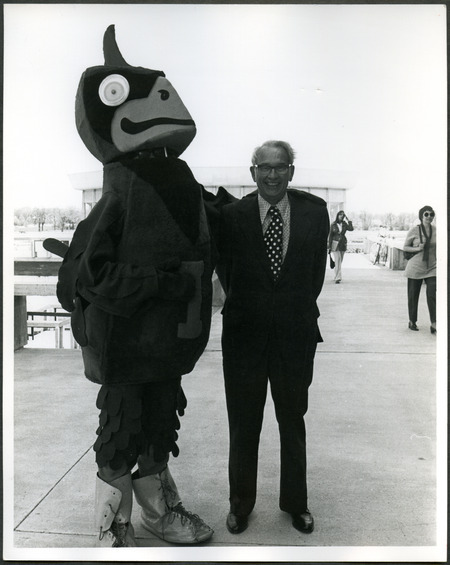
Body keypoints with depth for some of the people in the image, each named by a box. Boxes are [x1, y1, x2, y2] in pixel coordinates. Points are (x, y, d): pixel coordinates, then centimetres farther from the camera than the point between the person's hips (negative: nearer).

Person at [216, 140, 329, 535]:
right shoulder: (232, 214, -5)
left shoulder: (314, 211, -2)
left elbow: (318, 267, 7)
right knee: (243, 427, 13)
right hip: (244, 335, 0)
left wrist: (300, 308, 9)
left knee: (293, 423, 16)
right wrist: (243, 305, 10)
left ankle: (295, 502, 35)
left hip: (296, 334, 1)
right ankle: (241, 503, 33)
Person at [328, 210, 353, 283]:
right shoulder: (333, 224, -2)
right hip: (335, 244, -3)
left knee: (340, 261, 9)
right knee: (338, 261, -12)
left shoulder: (344, 224, 4)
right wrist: (329, 246, -4)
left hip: (343, 244, 3)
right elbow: (330, 235, -1)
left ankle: (336, 277, 20)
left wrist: (348, 220, -12)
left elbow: (351, 229, -15)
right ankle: (338, 278, -14)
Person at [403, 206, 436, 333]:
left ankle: (434, 324, -9)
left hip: (432, 268, 1)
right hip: (415, 268, -1)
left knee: (432, 295, -11)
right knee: (413, 295, 8)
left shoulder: (436, 231, 3)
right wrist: (417, 248, -16)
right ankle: (412, 321, 23)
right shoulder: (414, 230, -5)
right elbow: (405, 247, 0)